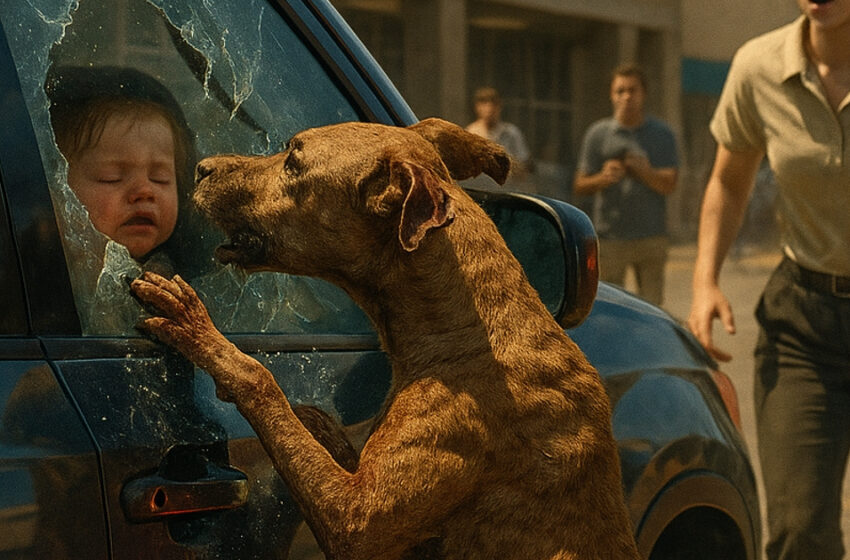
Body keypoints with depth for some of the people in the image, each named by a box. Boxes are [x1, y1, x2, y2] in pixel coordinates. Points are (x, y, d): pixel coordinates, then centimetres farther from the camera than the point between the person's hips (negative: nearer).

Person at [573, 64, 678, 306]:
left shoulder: (661, 133, 8)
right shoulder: (598, 133, 4)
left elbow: (669, 184, -1)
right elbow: (579, 186, 3)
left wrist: (644, 171, -21)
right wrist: (603, 179, -18)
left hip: (651, 237, 1)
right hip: (609, 237, -1)